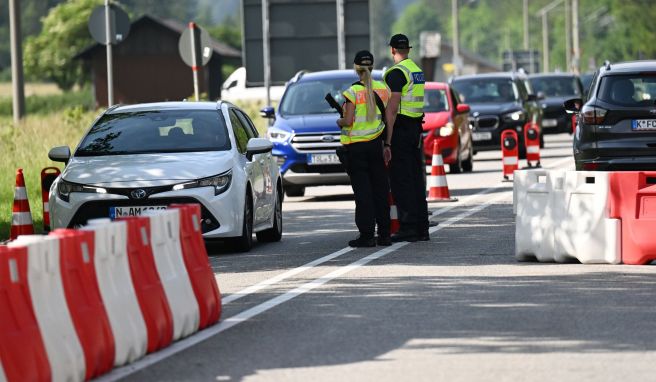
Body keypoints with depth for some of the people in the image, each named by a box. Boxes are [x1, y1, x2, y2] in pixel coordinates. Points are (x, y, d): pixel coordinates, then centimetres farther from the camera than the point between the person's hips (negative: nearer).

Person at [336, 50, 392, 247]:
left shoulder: (353, 92, -12)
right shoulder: (383, 89, 2)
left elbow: (348, 121, -16)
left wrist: (339, 122, 5)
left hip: (356, 145, -4)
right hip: (377, 144, 4)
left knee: (362, 191, -1)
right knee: (380, 189, 9)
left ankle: (367, 235, -2)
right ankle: (384, 234, 10)